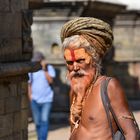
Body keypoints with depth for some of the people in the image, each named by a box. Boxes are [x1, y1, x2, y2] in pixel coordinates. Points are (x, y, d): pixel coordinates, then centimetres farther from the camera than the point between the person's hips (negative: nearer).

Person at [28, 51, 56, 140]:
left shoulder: (49, 68, -1)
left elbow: (50, 81, -13)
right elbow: (29, 84, 12)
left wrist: (44, 69, -17)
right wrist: (30, 96, 4)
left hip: (46, 100, -3)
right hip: (35, 100, 3)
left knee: (44, 121, -11)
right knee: (37, 122, 6)